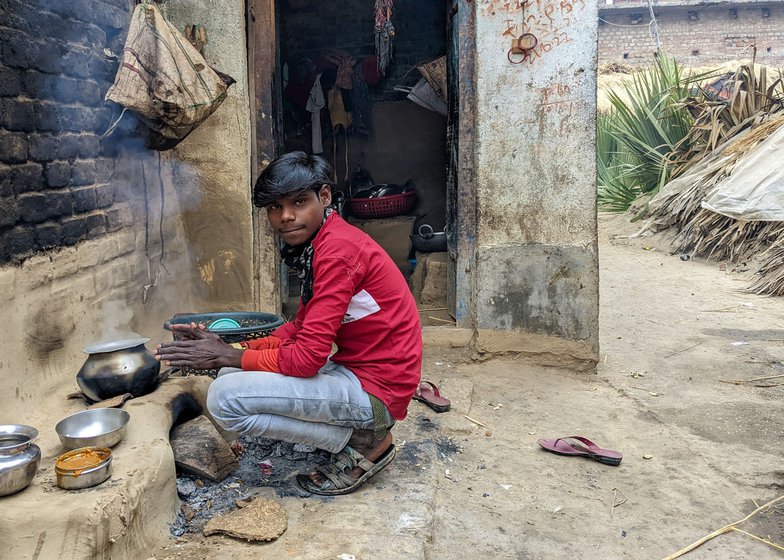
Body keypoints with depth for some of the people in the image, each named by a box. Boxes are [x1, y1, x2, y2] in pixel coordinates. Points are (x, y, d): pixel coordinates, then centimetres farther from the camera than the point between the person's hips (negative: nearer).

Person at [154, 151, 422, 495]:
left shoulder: (338, 249, -21)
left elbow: (308, 357, -23)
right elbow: (300, 328, 13)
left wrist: (227, 356, -10)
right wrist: (229, 351, -1)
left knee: (225, 398, -17)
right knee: (234, 374, 14)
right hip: (354, 371, 10)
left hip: (376, 390, -10)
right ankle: (363, 428, 9)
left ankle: (363, 443, -5)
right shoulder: (317, 245, 11)